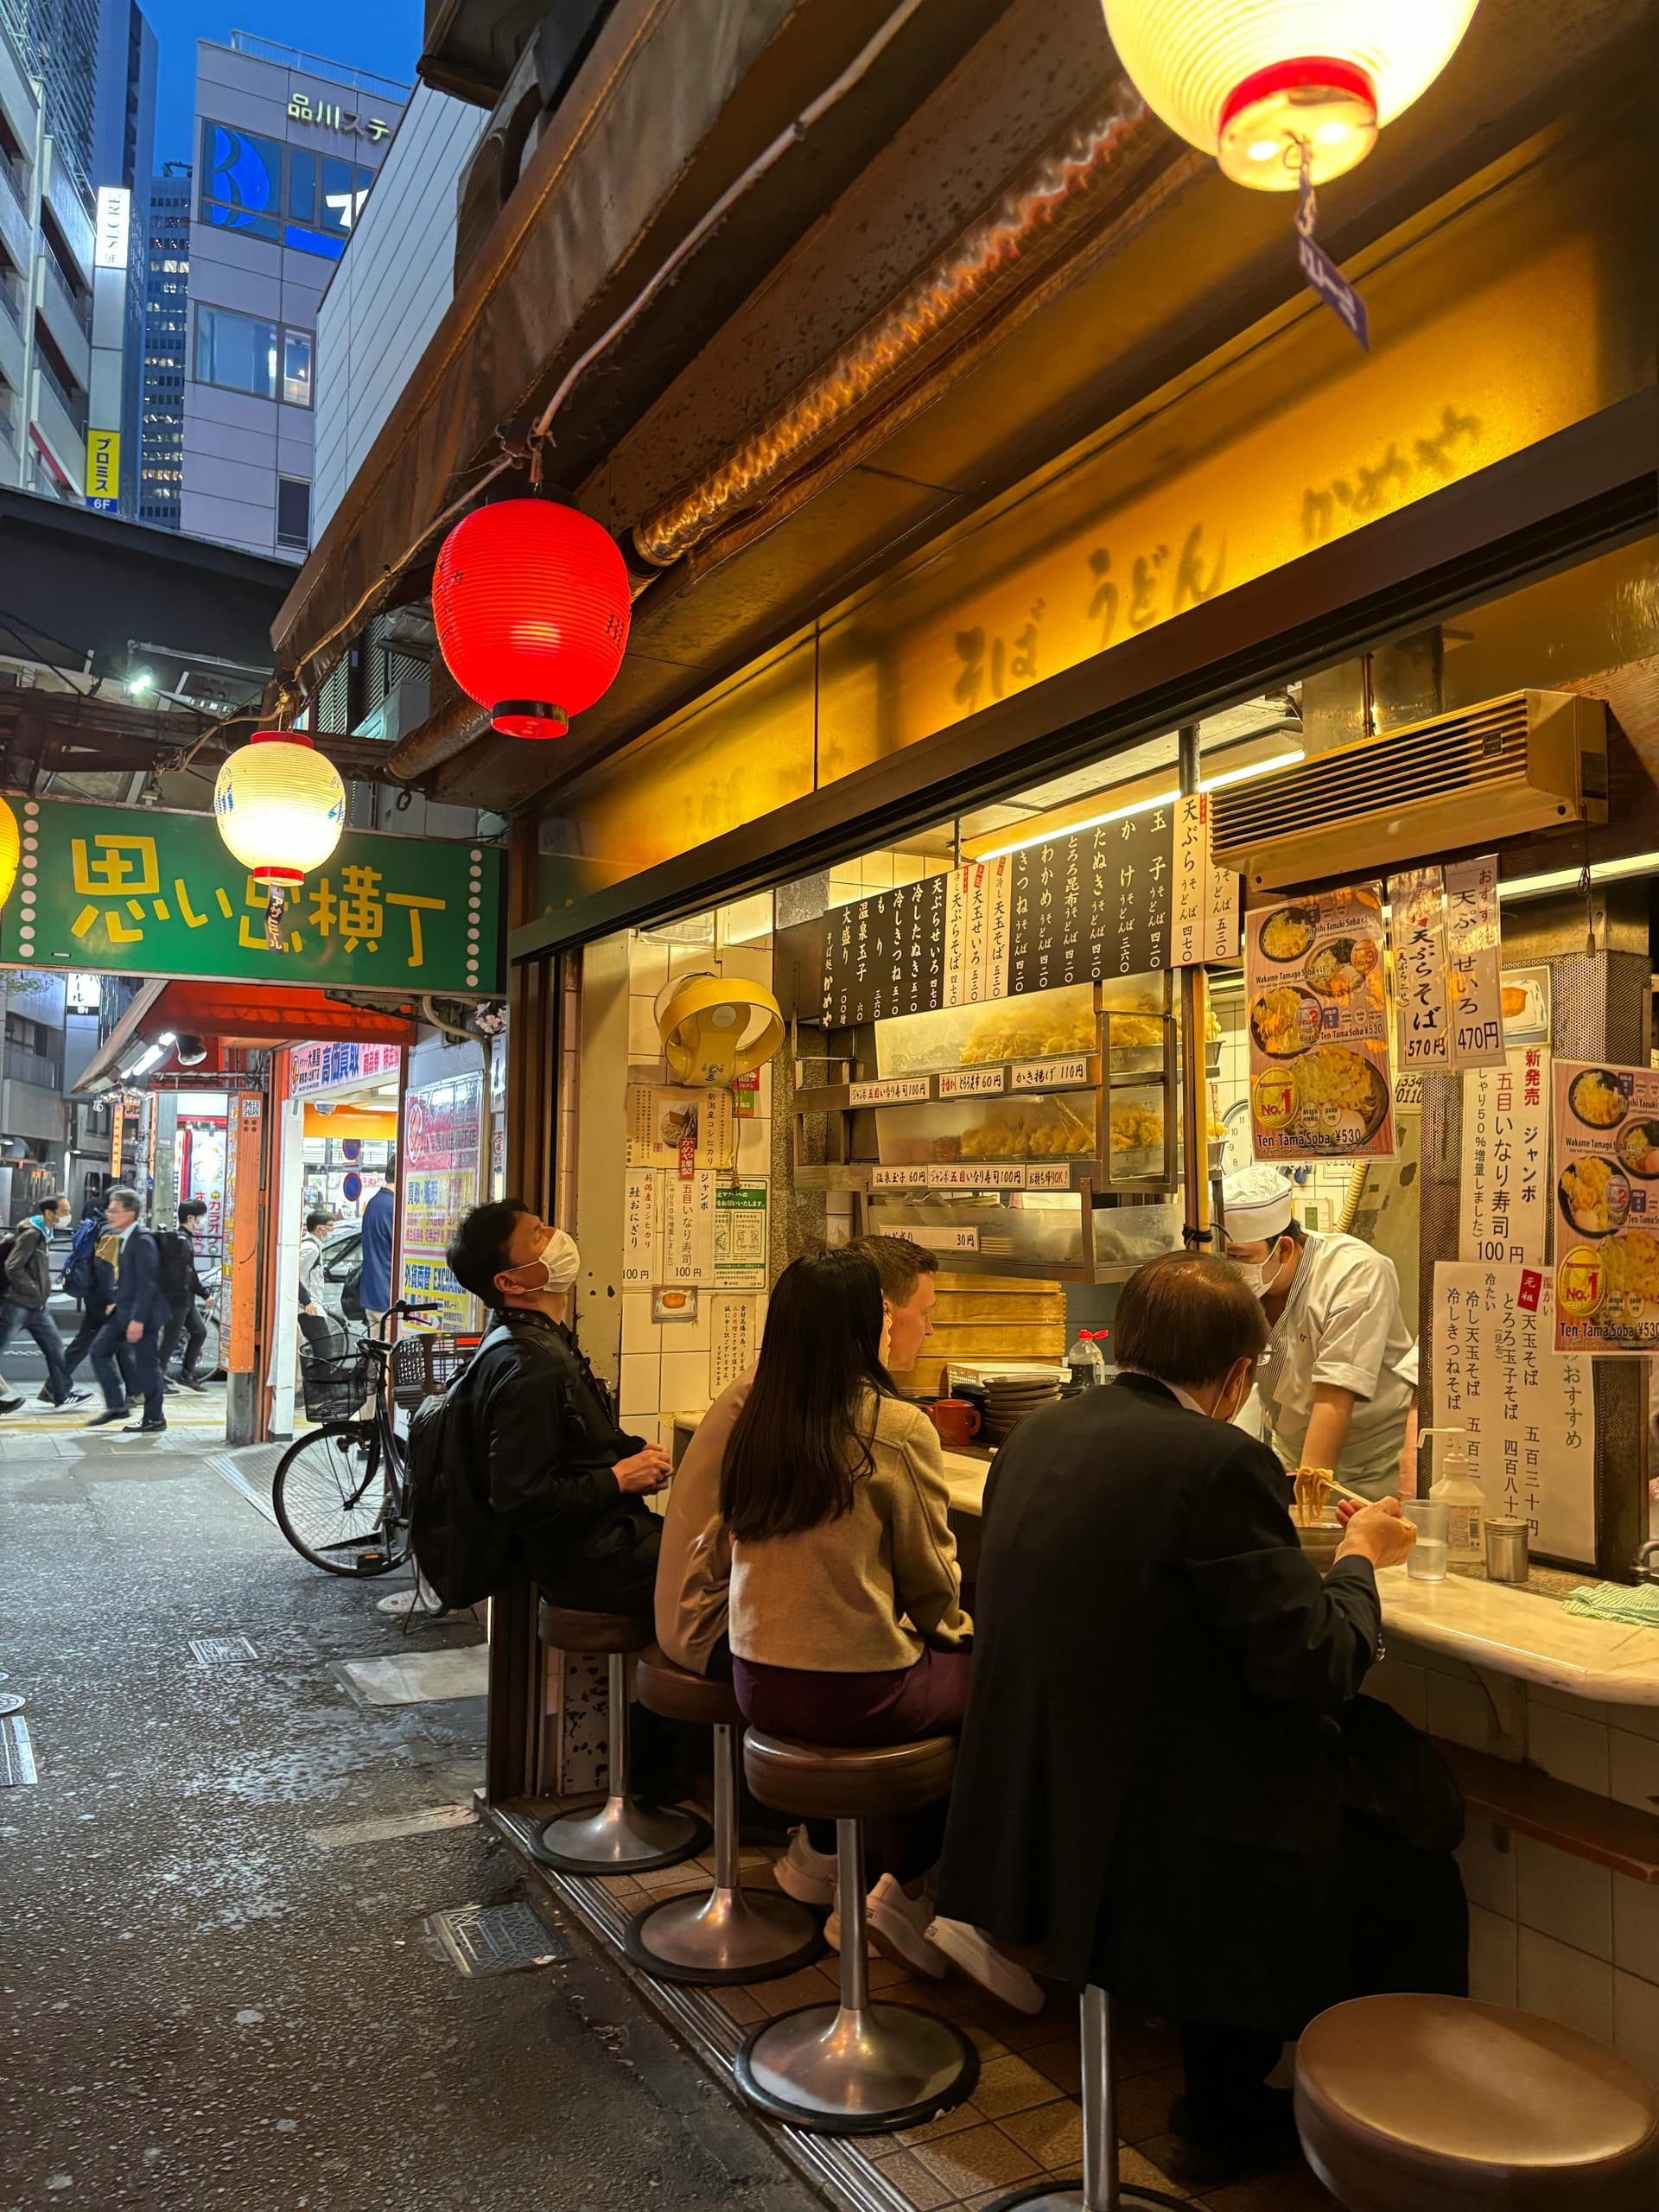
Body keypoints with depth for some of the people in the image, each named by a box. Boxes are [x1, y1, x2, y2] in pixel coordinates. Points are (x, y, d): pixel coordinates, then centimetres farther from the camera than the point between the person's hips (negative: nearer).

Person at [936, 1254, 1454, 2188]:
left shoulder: (1038, 1435, 2)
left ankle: (1227, 2108, 33)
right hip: (1146, 1848, -8)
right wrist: (1360, 1561, 0)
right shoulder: (1221, 1462, -21)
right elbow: (1317, 1665, -19)